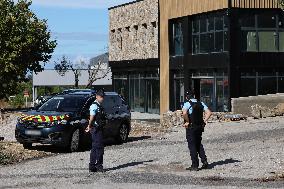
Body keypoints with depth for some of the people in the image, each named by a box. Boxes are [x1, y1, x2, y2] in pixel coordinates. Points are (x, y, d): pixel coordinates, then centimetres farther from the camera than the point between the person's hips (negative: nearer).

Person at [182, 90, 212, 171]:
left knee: (192, 146, 1)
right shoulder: (201, 103, 7)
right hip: (200, 127, 6)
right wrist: (204, 121, 5)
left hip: (191, 128, -6)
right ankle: (204, 161, 12)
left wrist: (187, 122, -15)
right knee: (199, 144, 20)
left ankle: (195, 165, 2)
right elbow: (209, 112, 3)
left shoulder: (187, 104, -10)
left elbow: (184, 113, -28)